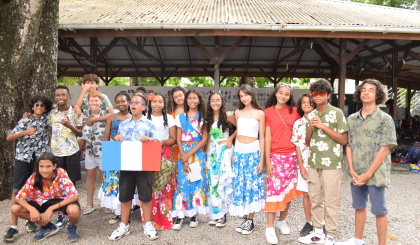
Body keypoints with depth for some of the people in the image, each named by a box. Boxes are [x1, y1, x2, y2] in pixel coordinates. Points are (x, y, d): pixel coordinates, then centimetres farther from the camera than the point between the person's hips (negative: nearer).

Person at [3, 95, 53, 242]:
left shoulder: (45, 119, 7)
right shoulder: (24, 121, -1)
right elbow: (9, 138, -9)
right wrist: (25, 132, -22)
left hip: (39, 158, 2)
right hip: (23, 158, -2)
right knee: (17, 191, -5)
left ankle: (30, 221, 19)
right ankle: (13, 226, 0)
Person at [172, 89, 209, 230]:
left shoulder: (203, 117, 4)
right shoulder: (181, 117, 8)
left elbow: (204, 139, -2)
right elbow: (178, 139, 3)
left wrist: (190, 154, -10)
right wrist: (183, 158, -8)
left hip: (198, 153, 0)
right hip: (183, 152, 1)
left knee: (197, 181, 0)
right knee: (182, 182, -5)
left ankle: (194, 215, 12)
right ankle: (179, 216, 1)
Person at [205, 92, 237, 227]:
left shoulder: (227, 115, -3)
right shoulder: (208, 118, 10)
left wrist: (231, 138, -5)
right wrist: (206, 154, 8)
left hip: (224, 150, -4)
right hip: (212, 151, 4)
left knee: (223, 180, -6)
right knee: (212, 180, 3)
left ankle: (222, 215, 3)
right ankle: (214, 214, 14)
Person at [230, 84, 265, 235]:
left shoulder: (260, 113, -2)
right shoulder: (238, 113, 9)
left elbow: (262, 137, -2)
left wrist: (262, 159, -7)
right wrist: (233, 154, 12)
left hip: (253, 151, -4)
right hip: (239, 151, 4)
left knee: (252, 183, 0)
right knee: (239, 184, 6)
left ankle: (250, 220, 12)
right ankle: (244, 218, 19)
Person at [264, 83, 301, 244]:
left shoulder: (294, 111, 8)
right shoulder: (268, 112, 1)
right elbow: (267, 136, -3)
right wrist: (267, 160, -8)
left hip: (291, 155, 3)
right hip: (275, 155, -3)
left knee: (289, 190, 9)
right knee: (274, 190, -6)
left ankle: (282, 221, 28)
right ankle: (270, 228, 4)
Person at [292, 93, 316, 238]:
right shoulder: (297, 124, 6)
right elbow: (297, 146, 3)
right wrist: (301, 166, -2)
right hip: (304, 164, 2)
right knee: (306, 194, 9)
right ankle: (309, 223, 22)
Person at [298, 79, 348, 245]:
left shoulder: (336, 113, -3)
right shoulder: (310, 115, 12)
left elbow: (344, 140, -7)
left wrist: (323, 126, -14)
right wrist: (310, 127, -5)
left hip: (331, 164, -5)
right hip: (314, 164, 5)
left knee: (331, 202, 0)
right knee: (315, 200, 12)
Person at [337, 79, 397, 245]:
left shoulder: (384, 119, -6)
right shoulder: (352, 119, 8)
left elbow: (384, 149, -10)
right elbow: (348, 145, 7)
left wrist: (368, 174, -14)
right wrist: (352, 171, -4)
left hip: (375, 173, -5)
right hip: (356, 174, 5)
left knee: (379, 211, 4)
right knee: (359, 206, 17)